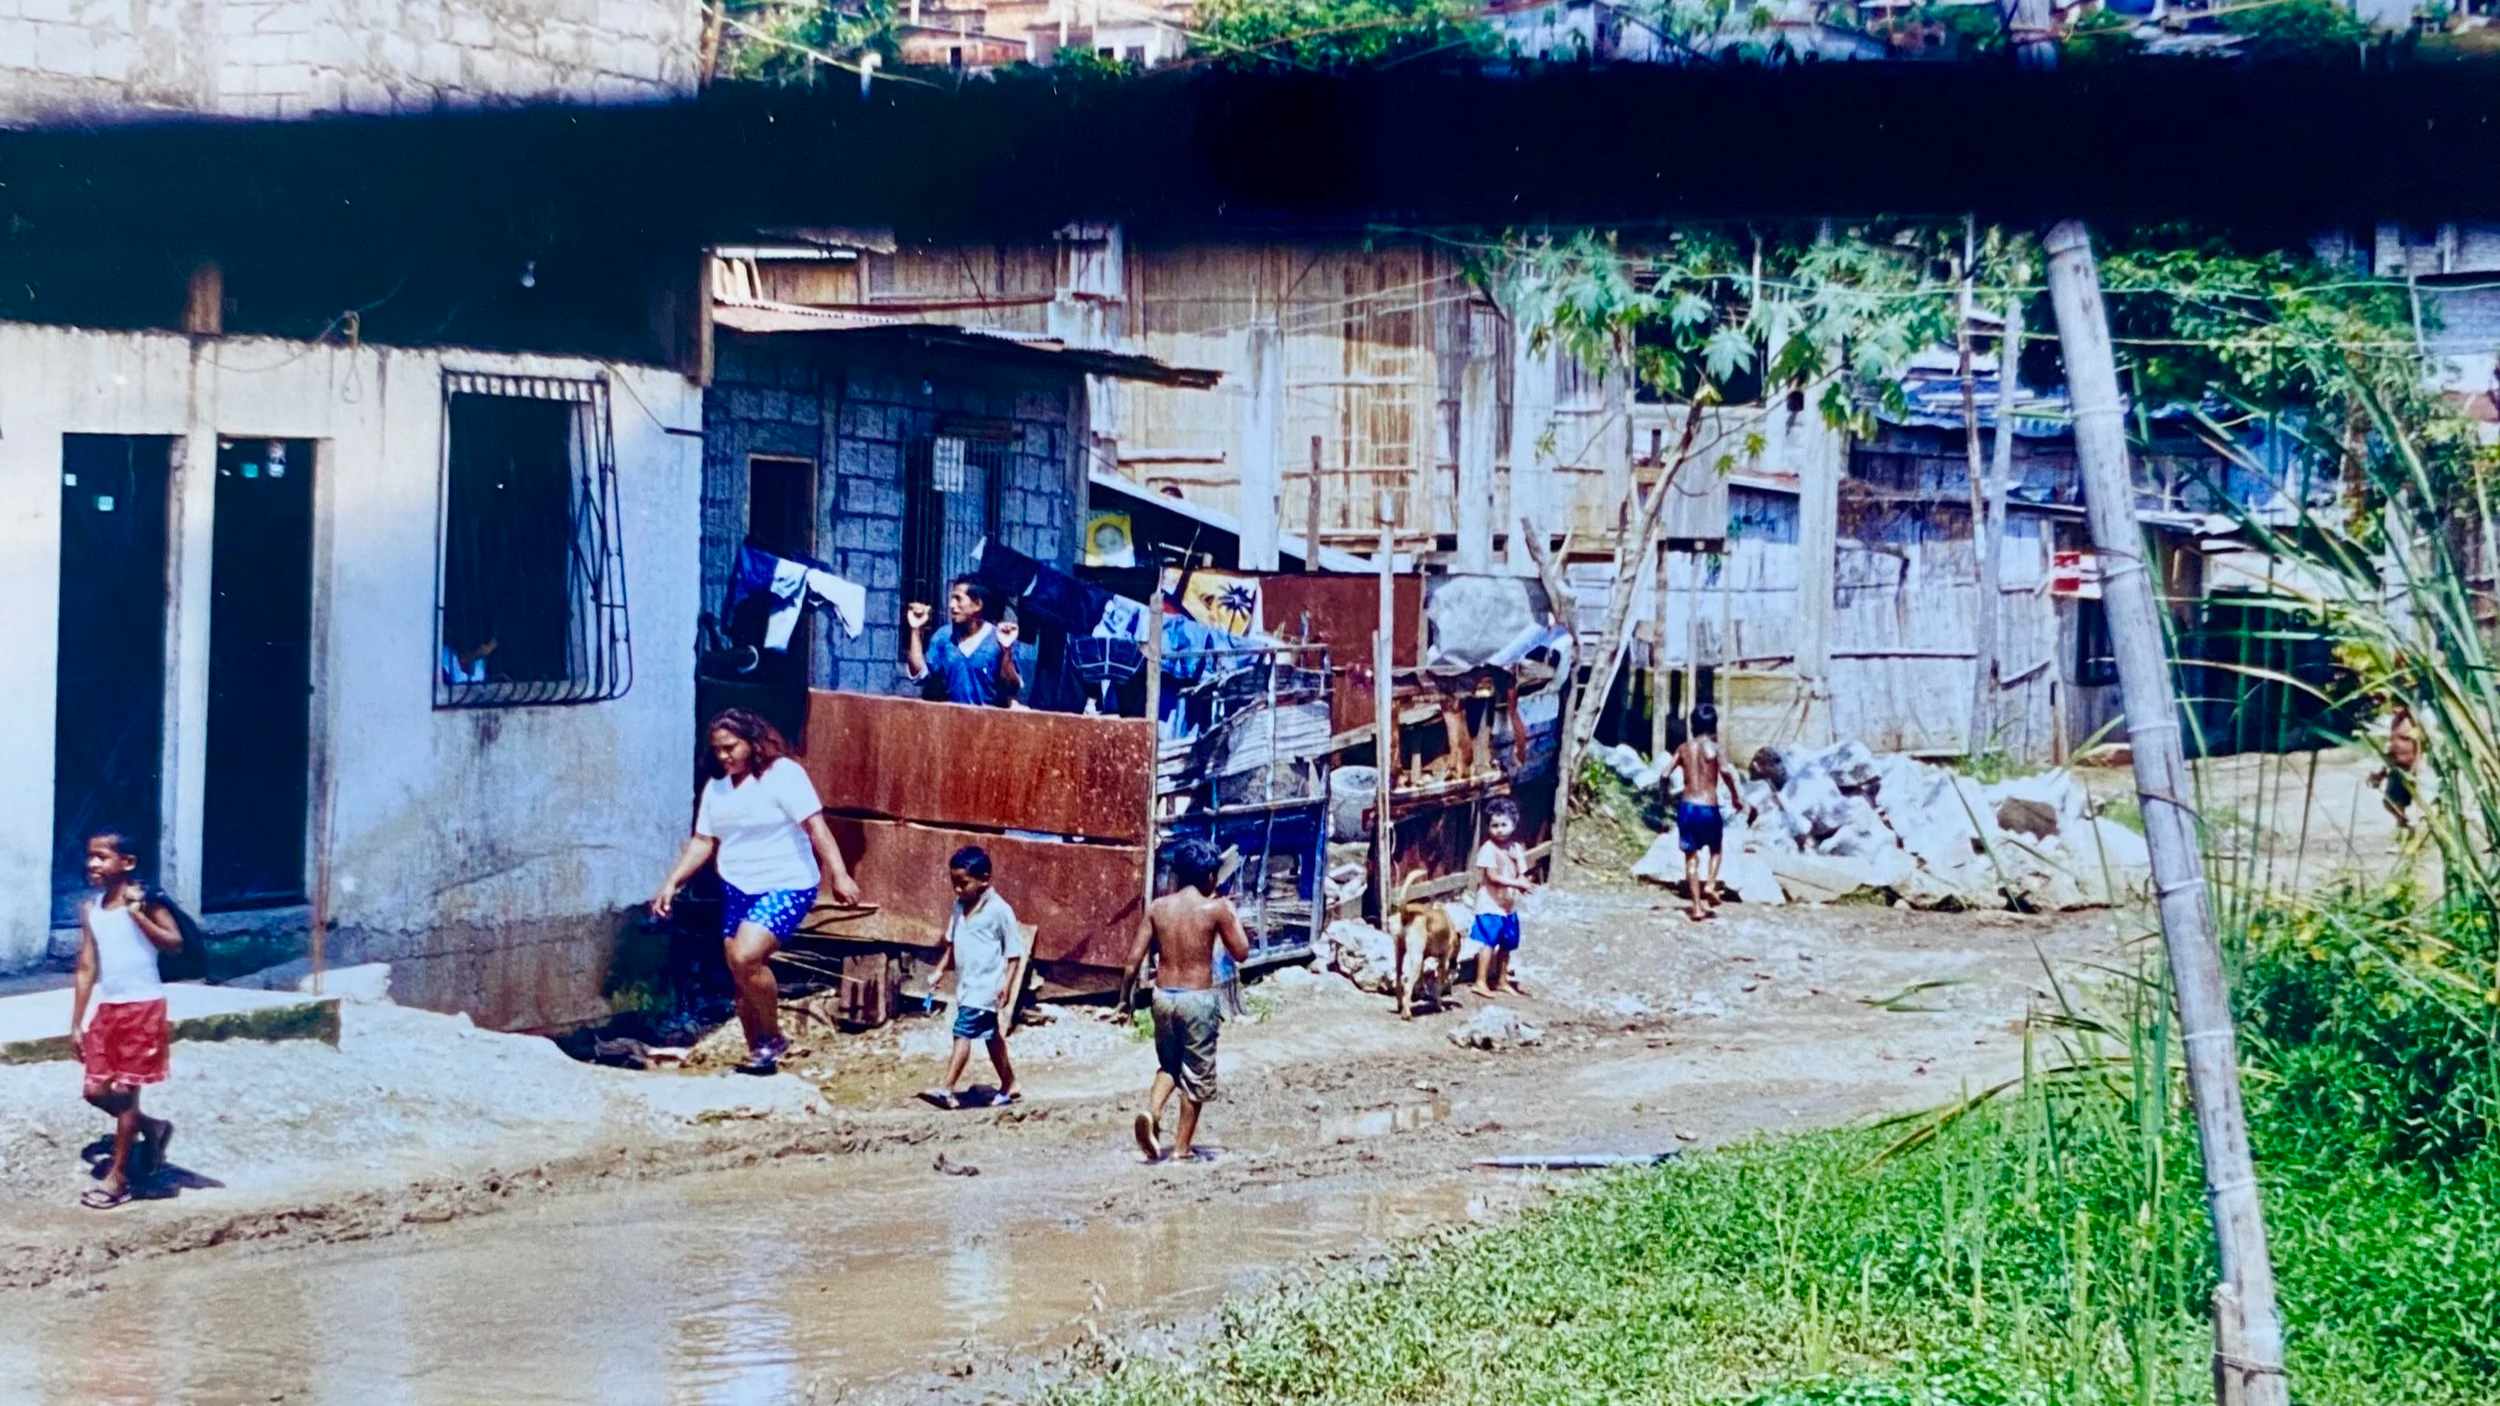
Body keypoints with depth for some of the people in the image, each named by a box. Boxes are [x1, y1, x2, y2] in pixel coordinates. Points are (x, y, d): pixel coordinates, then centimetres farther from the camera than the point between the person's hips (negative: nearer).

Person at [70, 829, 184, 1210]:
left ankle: (118, 1179, 7)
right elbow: (87, 968, 10)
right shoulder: (90, 909, 7)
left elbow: (175, 943, -22)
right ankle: (151, 1128, 30)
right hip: (106, 1008, 6)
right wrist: (76, 1023, 10)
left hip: (142, 1007, -6)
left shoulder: (144, 900, -10)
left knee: (124, 1090, -2)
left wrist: (136, 912, -28)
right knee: (96, 1090, 5)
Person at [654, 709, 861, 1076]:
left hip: (785, 886, -7)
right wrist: (672, 883, 7)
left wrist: (839, 875, -25)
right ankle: (758, 1053, 21)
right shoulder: (716, 786, 9)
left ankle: (772, 1038, -6)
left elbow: (816, 826, -17)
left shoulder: (783, 775, -12)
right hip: (738, 890, 7)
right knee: (741, 976, 8)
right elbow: (702, 842, 15)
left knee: (746, 957, -24)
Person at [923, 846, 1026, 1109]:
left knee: (963, 1032, -15)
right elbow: (952, 944, 18)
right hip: (966, 986, 8)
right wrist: (940, 971, 11)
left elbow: (1015, 951, -11)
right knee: (991, 1036, 17)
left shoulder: (999, 911, -13)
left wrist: (1007, 984, -16)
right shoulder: (960, 907, 7)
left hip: (986, 986, -8)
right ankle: (1009, 1085, 29)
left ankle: (947, 1089, -18)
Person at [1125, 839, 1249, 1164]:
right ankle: (1183, 1147, 14)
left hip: (1163, 996, 4)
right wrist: (1232, 915, 10)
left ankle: (1152, 1112, -3)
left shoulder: (1158, 907, 0)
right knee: (1196, 1074, 10)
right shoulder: (1215, 908, -10)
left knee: (1169, 1065, 23)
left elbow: (1134, 959, 0)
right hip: (1198, 999, -4)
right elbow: (1241, 953, -1)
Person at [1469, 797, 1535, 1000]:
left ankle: (1502, 981, 27)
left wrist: (1524, 885, -18)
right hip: (1490, 905, -7)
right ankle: (1481, 982, -7)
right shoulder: (1488, 849, -15)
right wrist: (1518, 883, -27)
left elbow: (1521, 875, 6)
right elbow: (1492, 876, -22)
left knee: (1506, 945, 15)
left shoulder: (1516, 848, 6)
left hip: (1509, 906, 7)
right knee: (1488, 943, -10)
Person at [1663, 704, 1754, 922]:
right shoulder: (1713, 748, -3)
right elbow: (1724, 771, -23)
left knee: (1691, 856, 10)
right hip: (1708, 808, -2)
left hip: (1686, 806, 2)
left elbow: (1665, 775, -1)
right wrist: (1735, 796, -11)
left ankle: (1697, 906, 5)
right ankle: (1710, 884, 0)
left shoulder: (1684, 748, 7)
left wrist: (1668, 790, 21)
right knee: (1715, 849, 23)